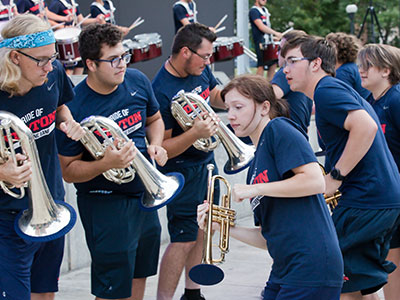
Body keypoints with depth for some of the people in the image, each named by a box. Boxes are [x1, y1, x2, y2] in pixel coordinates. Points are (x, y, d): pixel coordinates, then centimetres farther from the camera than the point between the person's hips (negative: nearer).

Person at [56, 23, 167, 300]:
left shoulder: (137, 81, -2)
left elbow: (154, 120, 17)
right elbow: (68, 171, -15)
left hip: (144, 194, 7)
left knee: (139, 277, 19)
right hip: (105, 203, -6)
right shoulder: (75, 107, -21)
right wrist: (106, 163, -31)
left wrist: (155, 146, -3)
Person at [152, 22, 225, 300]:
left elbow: (215, 96, 18)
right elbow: (161, 148, -24)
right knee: (184, 240, -8)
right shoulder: (162, 92, -27)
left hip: (206, 162, 9)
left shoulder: (200, 69, -3)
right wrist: (195, 134, -37)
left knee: (201, 230, 17)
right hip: (183, 170, -8)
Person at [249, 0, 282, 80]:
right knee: (261, 65, -7)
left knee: (273, 64, 9)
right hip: (261, 43, -9)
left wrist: (273, 37, 12)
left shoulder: (265, 10, 18)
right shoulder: (253, 11, -9)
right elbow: (261, 27, -18)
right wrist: (275, 33, -20)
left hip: (269, 42, 9)